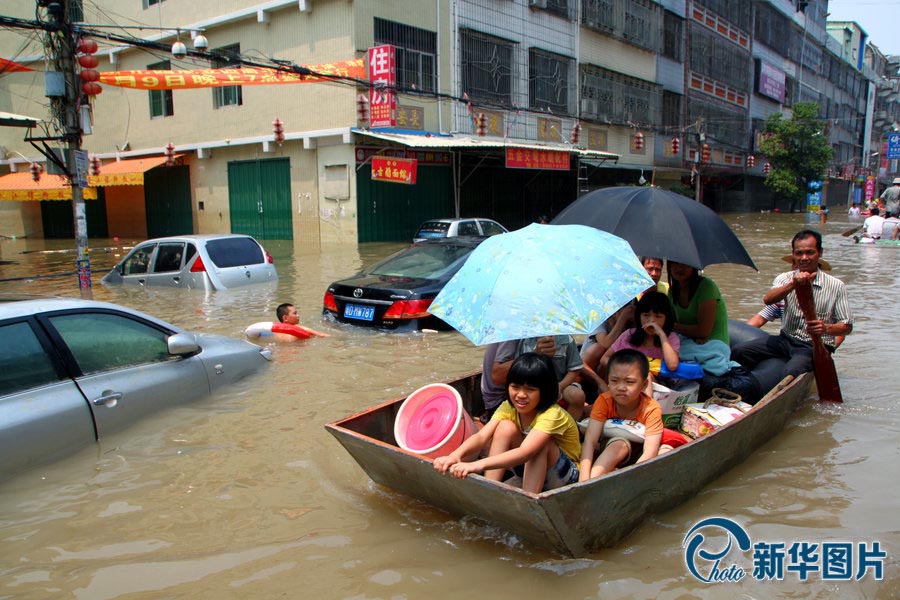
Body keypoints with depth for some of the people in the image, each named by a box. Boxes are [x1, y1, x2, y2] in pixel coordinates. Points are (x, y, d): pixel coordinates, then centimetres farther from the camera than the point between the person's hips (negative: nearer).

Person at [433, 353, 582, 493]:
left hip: (564, 476, -5)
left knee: (540, 443, -34)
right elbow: (481, 436, -26)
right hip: (531, 471, 5)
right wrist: (456, 455, -48)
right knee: (506, 427, -20)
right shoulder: (508, 407, -11)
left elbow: (525, 452, -45)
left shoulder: (551, 414, -29)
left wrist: (479, 465, -57)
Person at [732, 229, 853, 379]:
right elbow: (768, 299, -17)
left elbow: (847, 326, 0)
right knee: (739, 352, -17)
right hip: (786, 339, 3)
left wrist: (827, 328, -22)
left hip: (815, 345, -3)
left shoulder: (836, 286, -1)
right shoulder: (785, 278, 6)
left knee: (792, 371, -35)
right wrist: (793, 283, -33)